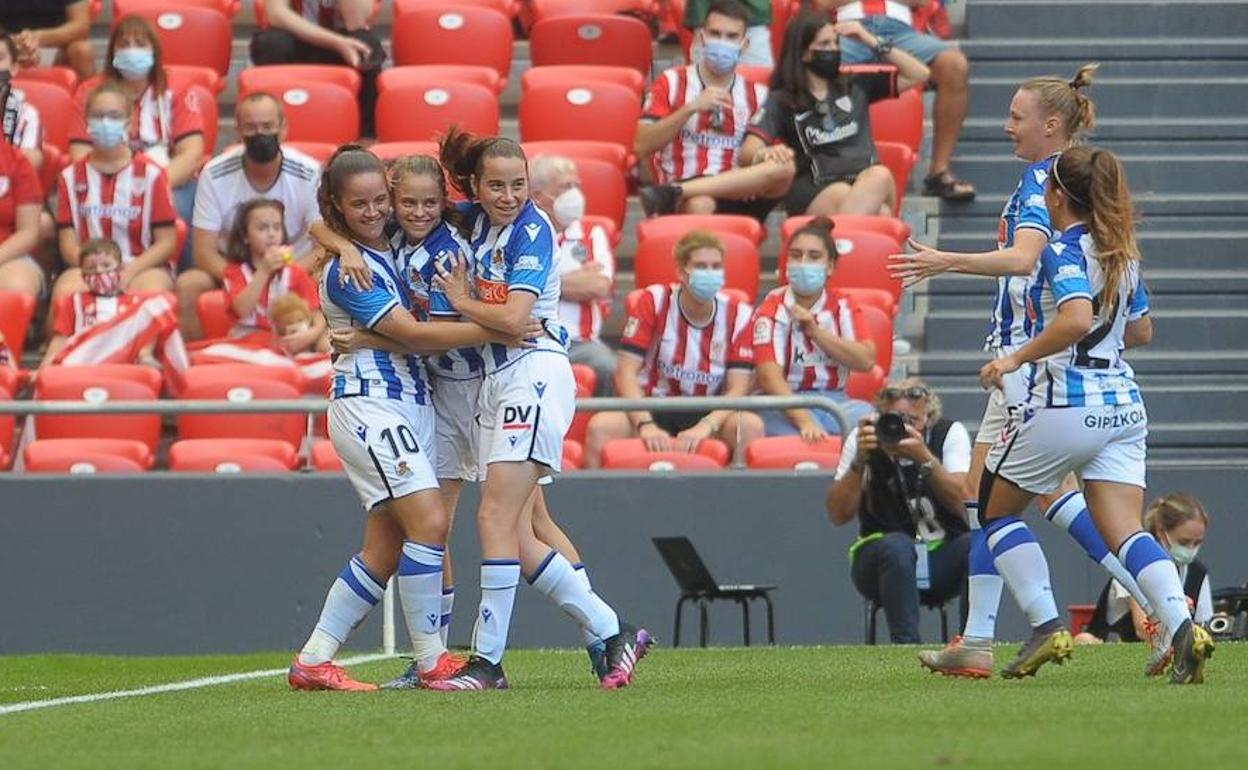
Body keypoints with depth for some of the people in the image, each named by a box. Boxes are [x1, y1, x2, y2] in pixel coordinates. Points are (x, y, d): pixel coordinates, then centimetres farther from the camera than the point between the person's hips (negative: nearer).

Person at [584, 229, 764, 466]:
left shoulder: (737, 314, -3)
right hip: (654, 408, 0)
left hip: (709, 413, 0)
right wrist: (646, 425, -29)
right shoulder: (654, 302, -6)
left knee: (751, 425, -31)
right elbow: (626, 373, -12)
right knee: (601, 426, -31)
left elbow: (738, 390, -9)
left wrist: (706, 427, -30)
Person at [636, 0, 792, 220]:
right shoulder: (672, 83, 9)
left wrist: (770, 155, -13)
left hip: (738, 198, 4)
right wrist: (691, 109, -11)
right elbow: (642, 146, -1)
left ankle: (670, 194, -31)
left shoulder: (757, 94, 17)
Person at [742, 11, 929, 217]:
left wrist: (873, 42, 16)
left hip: (866, 184, 3)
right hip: (813, 193, -3)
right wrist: (765, 153, -26)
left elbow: (919, 74, 24)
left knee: (880, 176, -37)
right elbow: (747, 152, 0)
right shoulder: (781, 101, 14)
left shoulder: (856, 86, 24)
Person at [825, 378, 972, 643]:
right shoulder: (864, 439, -4)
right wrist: (860, 460, -24)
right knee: (897, 546, -35)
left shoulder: (950, 434, -3)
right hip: (881, 559, -1)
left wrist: (924, 458, -29)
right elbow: (838, 515, -12)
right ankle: (906, 646, -37)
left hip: (943, 561, 1)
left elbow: (964, 503, -17)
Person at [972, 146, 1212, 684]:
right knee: (1125, 532, -2)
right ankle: (1181, 625, -26)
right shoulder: (1123, 253, 13)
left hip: (1064, 405, -7)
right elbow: (1140, 331, 24)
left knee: (996, 512, 14)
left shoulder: (1064, 252, -12)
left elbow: (1076, 320, -29)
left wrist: (1017, 358, -19)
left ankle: (1047, 628, 4)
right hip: (1124, 405, 7)